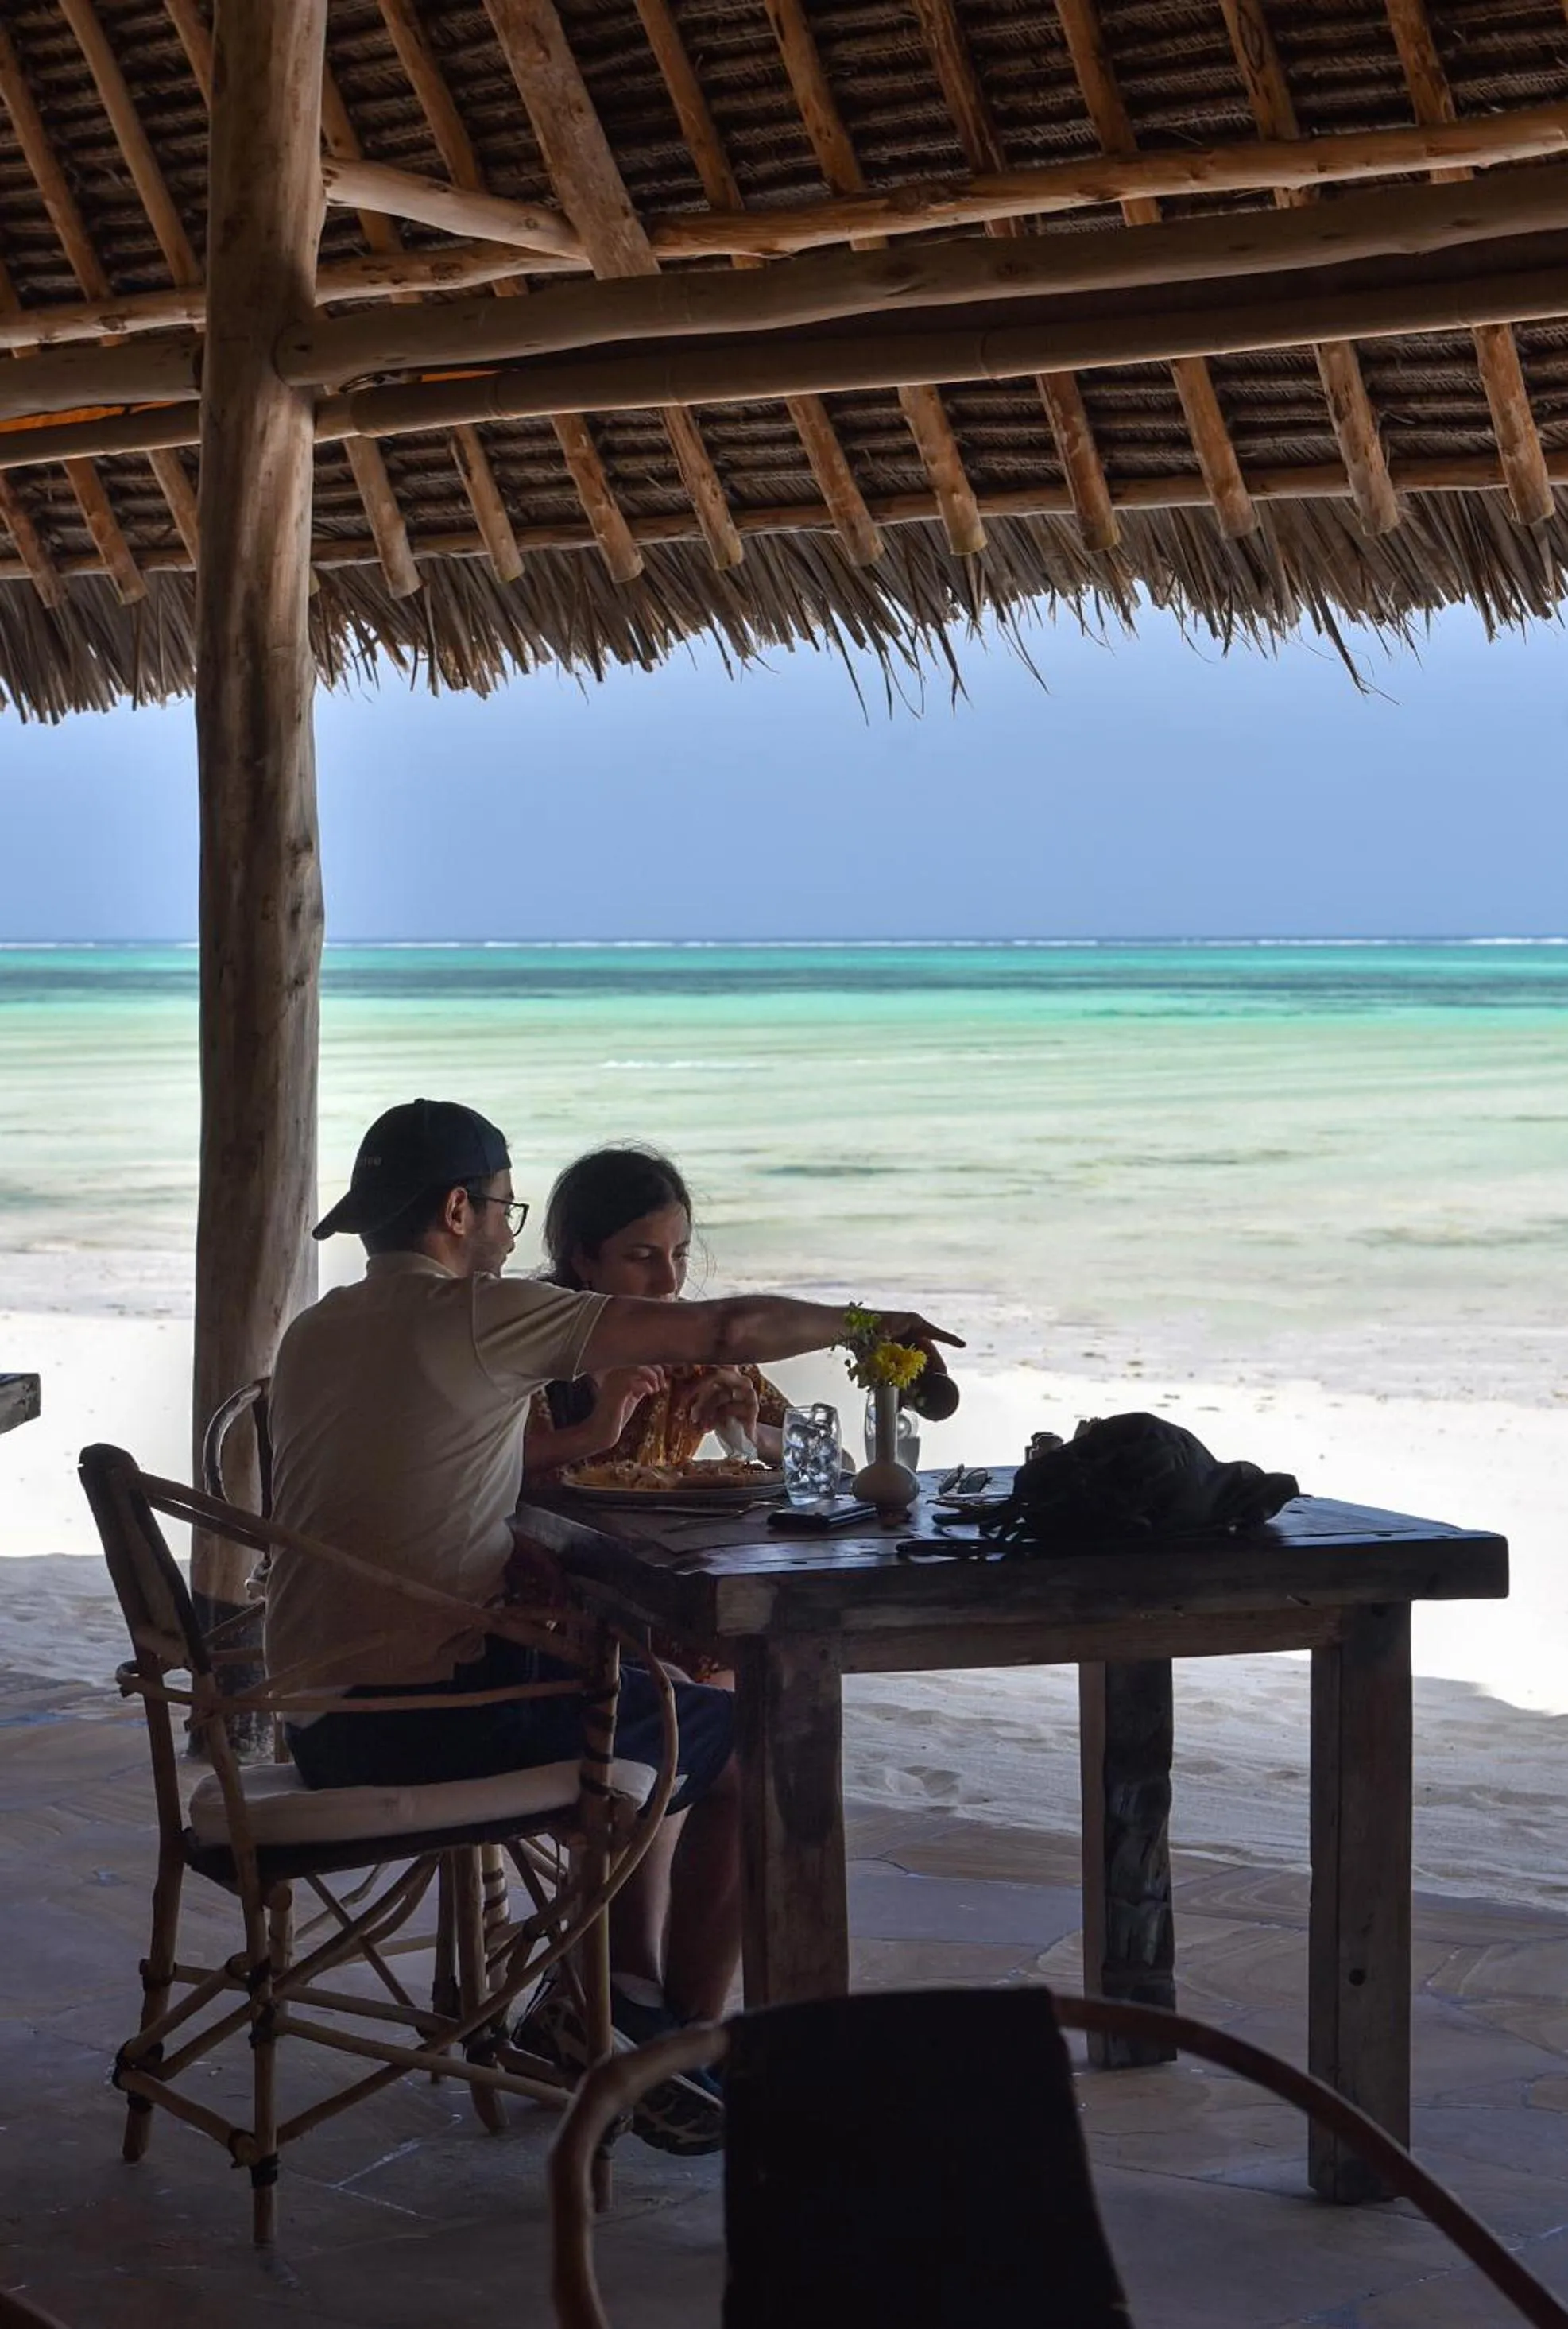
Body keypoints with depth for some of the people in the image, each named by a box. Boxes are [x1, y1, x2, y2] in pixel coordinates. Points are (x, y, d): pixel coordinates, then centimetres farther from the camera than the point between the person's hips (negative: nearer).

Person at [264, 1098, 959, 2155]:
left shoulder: (315, 1333, 13)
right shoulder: (473, 1317, -12)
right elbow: (727, 1330, -11)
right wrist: (865, 1323, 5)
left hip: (323, 1726, 9)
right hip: (428, 1725, -9)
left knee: (626, 1699, 30)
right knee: (753, 1746, 7)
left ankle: (622, 1995, 26)